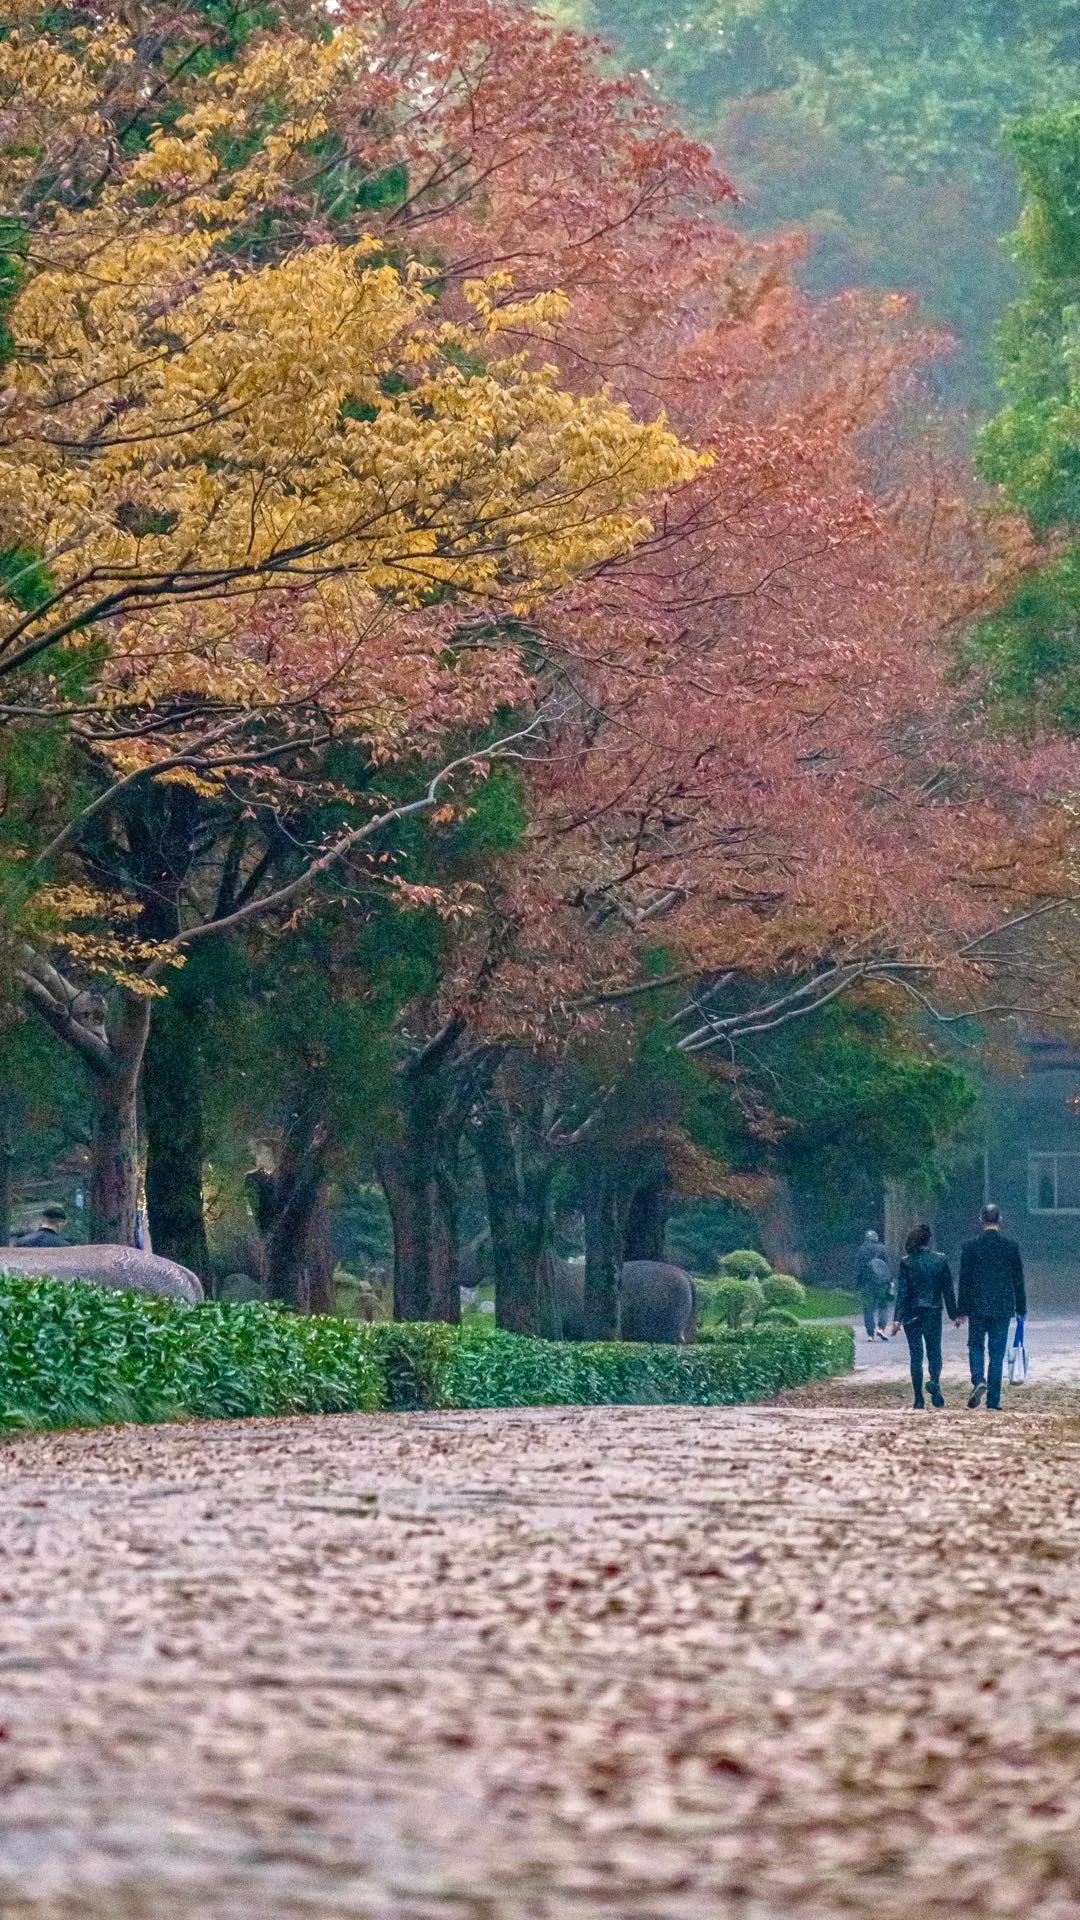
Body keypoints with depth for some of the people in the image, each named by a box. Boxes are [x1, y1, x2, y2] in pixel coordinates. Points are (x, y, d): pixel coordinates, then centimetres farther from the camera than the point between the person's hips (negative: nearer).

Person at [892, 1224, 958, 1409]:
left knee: (916, 1356, 6)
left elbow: (902, 1291, -8)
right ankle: (935, 1381, -19)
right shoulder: (940, 1260, -1)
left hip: (912, 1314, -1)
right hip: (934, 1313, 1)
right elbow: (948, 1290, 2)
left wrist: (897, 1318, -8)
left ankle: (919, 1399, 4)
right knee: (934, 1352, 11)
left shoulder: (906, 1262, -5)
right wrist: (954, 1314, 9)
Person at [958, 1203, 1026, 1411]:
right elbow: (1018, 1280, 4)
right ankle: (993, 1401, 3)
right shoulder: (1011, 1245, -1)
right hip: (1003, 1308, 1)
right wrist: (1021, 1310, 11)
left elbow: (964, 1280, -1)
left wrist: (962, 1310, 5)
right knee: (997, 1352, 4)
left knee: (976, 1345, 14)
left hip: (978, 1307, -1)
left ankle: (978, 1381, -13)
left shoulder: (971, 1246, -4)